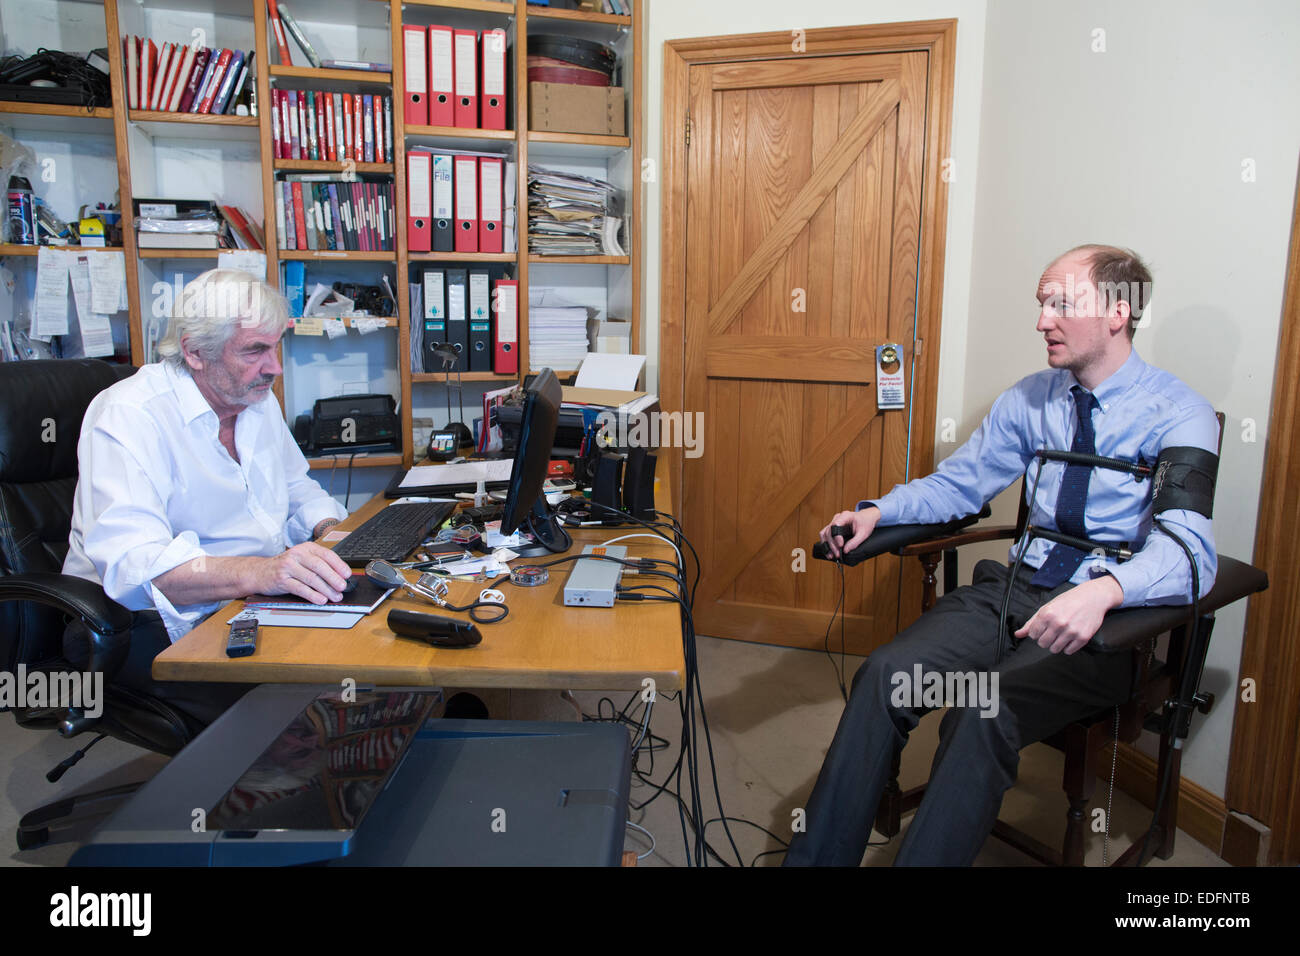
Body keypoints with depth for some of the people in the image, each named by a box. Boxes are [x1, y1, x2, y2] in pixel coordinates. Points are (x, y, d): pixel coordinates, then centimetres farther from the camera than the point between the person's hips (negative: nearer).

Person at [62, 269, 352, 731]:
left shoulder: (258, 400, 10)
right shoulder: (130, 416, -16)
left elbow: (299, 491, 22)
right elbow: (131, 563, -29)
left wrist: (333, 532, -1)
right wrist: (260, 572, -44)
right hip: (153, 625, -7)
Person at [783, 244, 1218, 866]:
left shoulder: (1178, 414, -7)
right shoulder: (1029, 399, 11)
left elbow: (1189, 547, -21)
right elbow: (958, 484, 17)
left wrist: (1104, 590, -42)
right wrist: (878, 512, -2)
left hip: (1107, 618, -4)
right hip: (1014, 589, 5)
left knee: (984, 711, -32)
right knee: (885, 673, -20)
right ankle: (817, 859, -13)